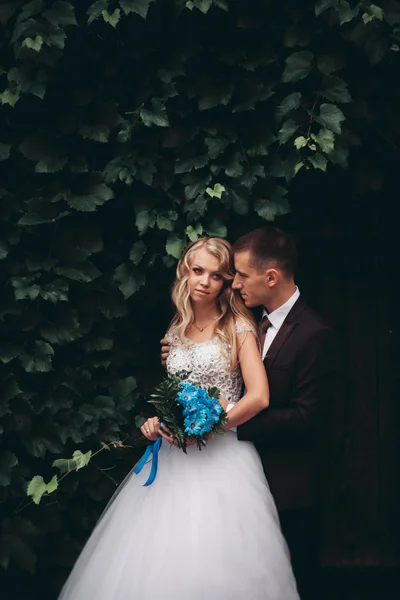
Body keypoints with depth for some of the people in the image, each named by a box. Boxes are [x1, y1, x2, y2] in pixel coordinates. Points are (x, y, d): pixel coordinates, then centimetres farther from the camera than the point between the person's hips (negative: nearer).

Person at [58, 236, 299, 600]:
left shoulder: (238, 327, -3)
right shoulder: (176, 331, 13)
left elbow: (259, 396, -11)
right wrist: (157, 421, 3)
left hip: (222, 456, -5)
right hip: (175, 459, 5)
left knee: (214, 567, -8)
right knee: (157, 556, 0)